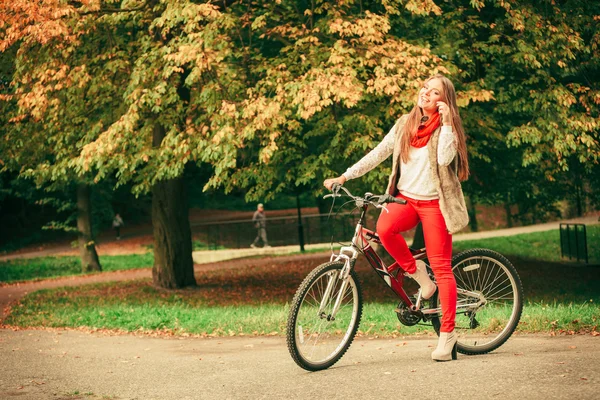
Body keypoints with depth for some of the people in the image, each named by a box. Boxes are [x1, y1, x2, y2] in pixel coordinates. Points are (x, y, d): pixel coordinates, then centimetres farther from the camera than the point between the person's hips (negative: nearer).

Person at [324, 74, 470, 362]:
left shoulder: (446, 127, -2)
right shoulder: (405, 124, 9)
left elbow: (444, 158, -21)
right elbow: (378, 154, 8)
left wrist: (446, 122, -19)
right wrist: (344, 176, 1)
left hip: (433, 201, -3)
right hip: (405, 197, 3)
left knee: (441, 267, -6)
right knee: (384, 228, -32)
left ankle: (447, 334, 1)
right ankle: (415, 272, -5)